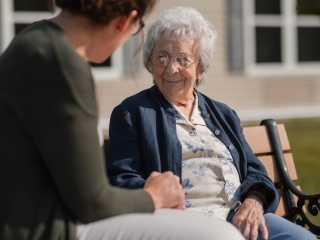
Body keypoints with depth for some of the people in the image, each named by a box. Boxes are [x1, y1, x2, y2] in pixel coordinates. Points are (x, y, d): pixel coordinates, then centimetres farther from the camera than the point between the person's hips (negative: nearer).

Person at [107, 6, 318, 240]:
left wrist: (254, 201, -6)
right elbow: (122, 179, 2)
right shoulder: (132, 113, 11)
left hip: (242, 216, 5)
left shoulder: (224, 115, 25)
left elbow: (253, 171, 18)